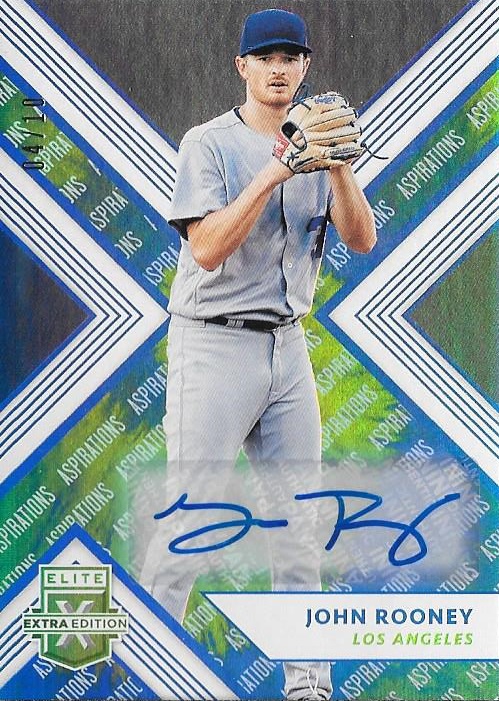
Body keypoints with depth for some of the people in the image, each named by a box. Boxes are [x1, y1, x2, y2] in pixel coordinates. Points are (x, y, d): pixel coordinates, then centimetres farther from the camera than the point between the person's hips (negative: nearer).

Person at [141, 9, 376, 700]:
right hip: (215, 345, -5)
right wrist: (274, 174, -23)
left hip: (289, 347, 5)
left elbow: (362, 239, -2)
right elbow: (208, 248, -17)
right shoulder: (209, 143, -4)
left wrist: (338, 165, -17)